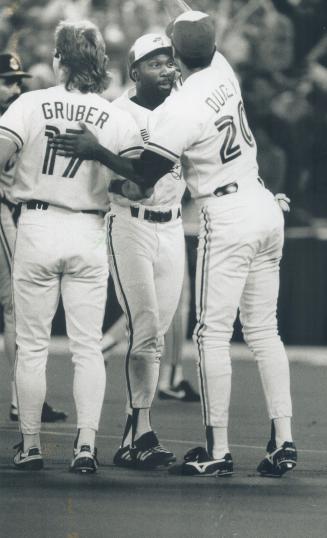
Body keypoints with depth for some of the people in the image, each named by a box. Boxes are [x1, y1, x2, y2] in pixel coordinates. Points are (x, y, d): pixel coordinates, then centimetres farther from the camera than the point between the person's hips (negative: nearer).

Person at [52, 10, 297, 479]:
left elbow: (145, 177, -10)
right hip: (265, 207, 8)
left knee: (214, 334, -3)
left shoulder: (178, 112, -18)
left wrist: (96, 153, 1)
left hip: (227, 218, -8)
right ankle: (283, 441, 8)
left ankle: (217, 450, -4)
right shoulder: (223, 70, 3)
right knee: (263, 330, 11)